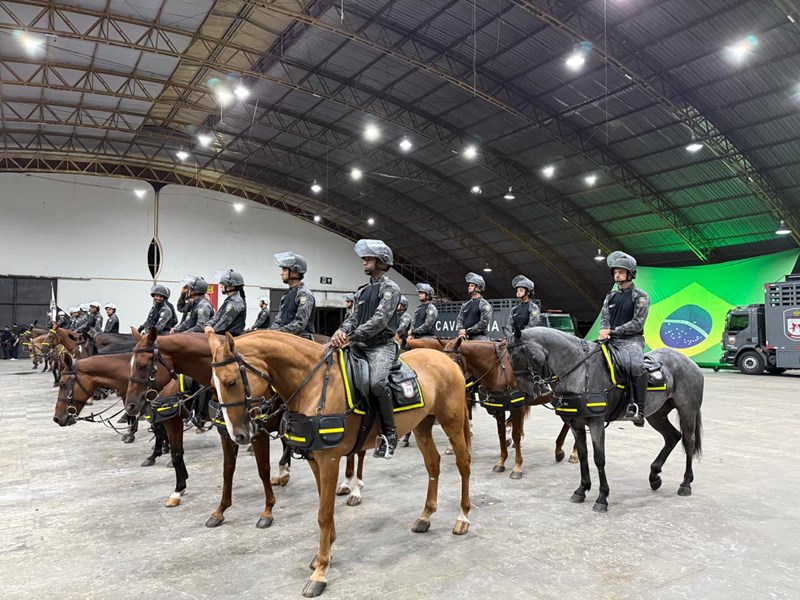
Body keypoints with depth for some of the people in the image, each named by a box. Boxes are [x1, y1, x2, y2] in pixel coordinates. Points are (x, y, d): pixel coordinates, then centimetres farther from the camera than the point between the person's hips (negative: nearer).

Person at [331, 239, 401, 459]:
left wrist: (352, 336, -25)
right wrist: (342, 331, -12)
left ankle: (389, 433, -17)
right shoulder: (362, 291, 20)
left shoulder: (390, 288, -3)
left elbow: (380, 320, -16)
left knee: (377, 382, -32)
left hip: (382, 345, -8)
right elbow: (353, 317, 12)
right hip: (360, 345, 8)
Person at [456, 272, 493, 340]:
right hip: (465, 338, 6)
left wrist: (467, 331, -10)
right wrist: (461, 330, -8)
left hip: (479, 338, -6)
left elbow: (484, 323, -11)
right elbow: (459, 319, 15)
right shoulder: (465, 305, 19)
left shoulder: (484, 304, -1)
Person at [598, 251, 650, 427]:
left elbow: (637, 323, -7)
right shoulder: (611, 296, 19)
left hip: (632, 340, -5)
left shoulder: (640, 296, 3)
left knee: (637, 364, -35)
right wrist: (604, 331, -12)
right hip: (612, 340, 5)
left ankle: (639, 410, -30)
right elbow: (604, 319, 12)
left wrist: (613, 331, -14)